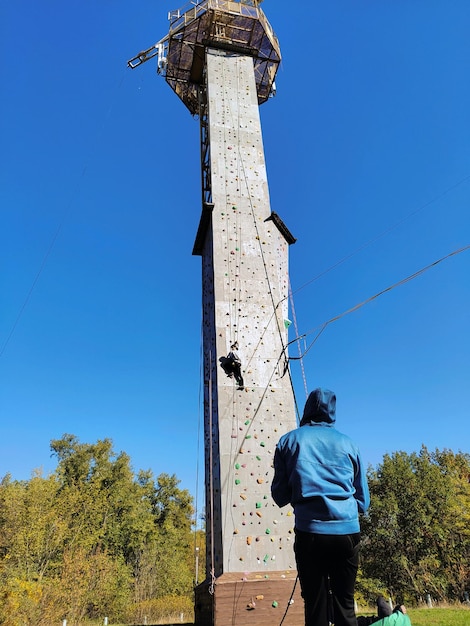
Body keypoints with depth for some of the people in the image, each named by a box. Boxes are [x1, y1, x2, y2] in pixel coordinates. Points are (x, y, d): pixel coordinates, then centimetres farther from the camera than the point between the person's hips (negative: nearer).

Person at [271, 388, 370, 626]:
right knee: (345, 606, 14)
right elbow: (363, 500, 13)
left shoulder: (289, 441, 4)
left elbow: (280, 496, 7)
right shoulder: (347, 443, 7)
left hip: (310, 532, -2)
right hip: (347, 532, 2)